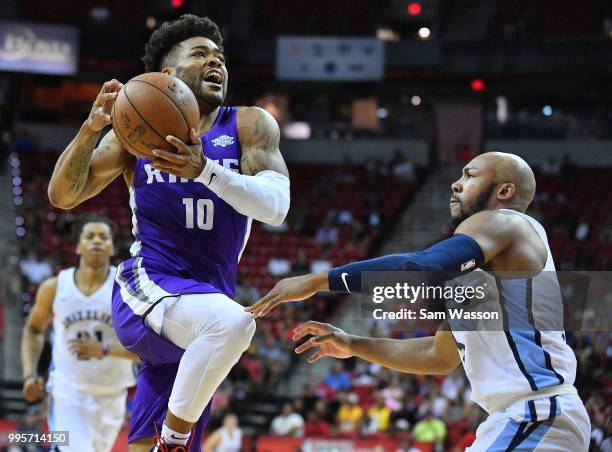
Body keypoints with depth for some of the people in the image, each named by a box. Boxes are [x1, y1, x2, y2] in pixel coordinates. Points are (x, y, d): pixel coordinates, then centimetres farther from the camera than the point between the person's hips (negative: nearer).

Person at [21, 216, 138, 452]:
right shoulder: (55, 287, -1)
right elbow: (33, 329, 17)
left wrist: (104, 349, -26)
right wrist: (29, 374, 3)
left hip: (110, 397, 1)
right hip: (67, 396, -1)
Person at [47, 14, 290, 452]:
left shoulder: (250, 125, 6)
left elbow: (276, 206, -10)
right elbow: (63, 195, 4)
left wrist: (204, 170, -26)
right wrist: (92, 128, -13)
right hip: (147, 286, -3)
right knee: (233, 322, -35)